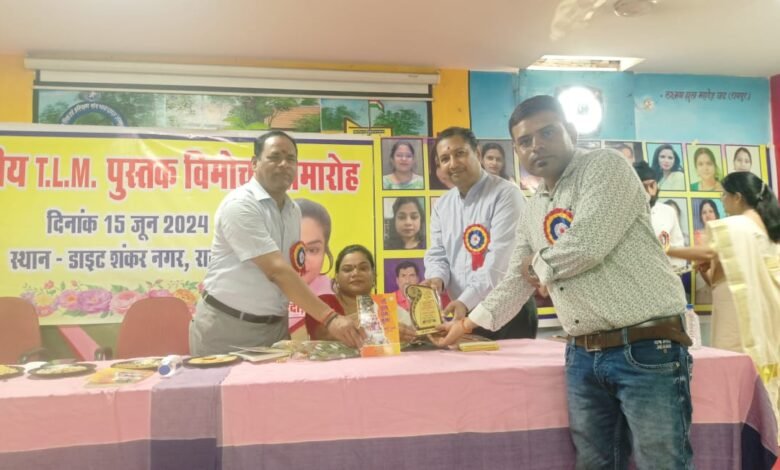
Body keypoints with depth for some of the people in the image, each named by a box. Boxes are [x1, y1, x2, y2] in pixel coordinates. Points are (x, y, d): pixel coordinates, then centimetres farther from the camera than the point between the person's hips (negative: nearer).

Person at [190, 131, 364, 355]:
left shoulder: (294, 211, 6)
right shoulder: (240, 205, -18)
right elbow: (276, 270, -26)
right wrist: (330, 318, -31)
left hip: (275, 326, 6)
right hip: (227, 325, -6)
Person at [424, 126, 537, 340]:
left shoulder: (505, 195, -11)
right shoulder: (442, 206, 10)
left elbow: (500, 260, -20)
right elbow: (437, 254, 10)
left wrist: (466, 301, -27)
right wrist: (437, 278, -13)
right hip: (464, 316, 6)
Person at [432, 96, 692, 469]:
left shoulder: (605, 165, -7)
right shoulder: (531, 213, 15)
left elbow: (588, 245, -21)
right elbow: (516, 281, 22)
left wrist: (541, 265, -2)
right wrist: (468, 323, 22)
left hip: (646, 347, -6)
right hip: (583, 354, 7)